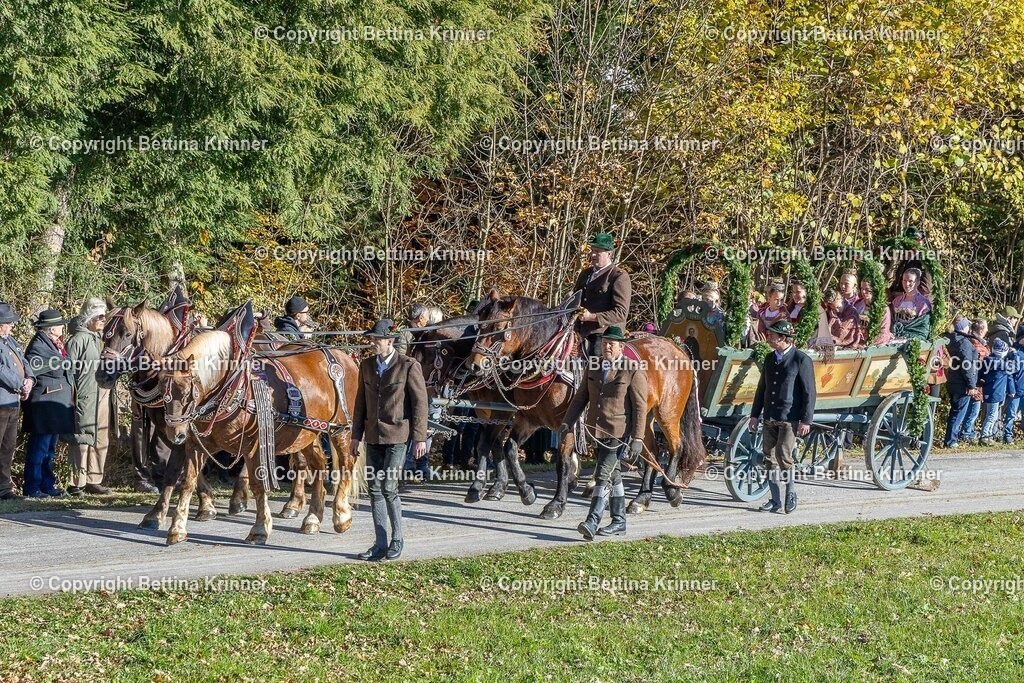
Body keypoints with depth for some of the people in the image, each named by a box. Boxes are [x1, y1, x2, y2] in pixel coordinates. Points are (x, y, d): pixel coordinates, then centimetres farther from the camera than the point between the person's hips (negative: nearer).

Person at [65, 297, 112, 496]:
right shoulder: (78, 339, -8)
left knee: (101, 440, 10)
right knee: (82, 439, -7)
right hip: (85, 397, -8)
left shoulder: (101, 340, 16)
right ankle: (77, 483, -4)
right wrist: (72, 396, -14)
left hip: (102, 396, 8)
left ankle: (94, 480, 18)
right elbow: (69, 369, -11)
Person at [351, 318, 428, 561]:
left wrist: (420, 438, -10)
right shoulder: (366, 366, 8)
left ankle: (397, 538, 7)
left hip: (397, 435, -6)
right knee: (374, 489, 5)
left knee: (388, 487, -11)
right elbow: (361, 402, 13)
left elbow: (420, 403, -7)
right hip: (373, 435, 6)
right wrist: (356, 435, 11)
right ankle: (380, 544, 11)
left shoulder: (409, 366, -8)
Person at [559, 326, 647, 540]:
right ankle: (619, 522, 22)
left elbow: (640, 407, -10)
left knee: (602, 475, -14)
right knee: (613, 475, 15)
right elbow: (581, 397, 15)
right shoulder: (594, 368, 10)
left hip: (618, 433, -7)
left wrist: (638, 438, -15)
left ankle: (592, 522, -18)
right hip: (597, 431, 7)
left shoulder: (634, 371, -8)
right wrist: (567, 422, 6)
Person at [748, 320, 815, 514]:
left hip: (790, 418, -7)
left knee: (783, 455, -15)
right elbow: (761, 388, 20)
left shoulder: (801, 360, -7)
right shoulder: (770, 359, 13)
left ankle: (791, 493, 4)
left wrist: (806, 420, -13)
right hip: (770, 418, 7)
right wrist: (754, 415, 17)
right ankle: (775, 500, 14)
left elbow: (809, 392, -8)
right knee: (770, 458, 6)